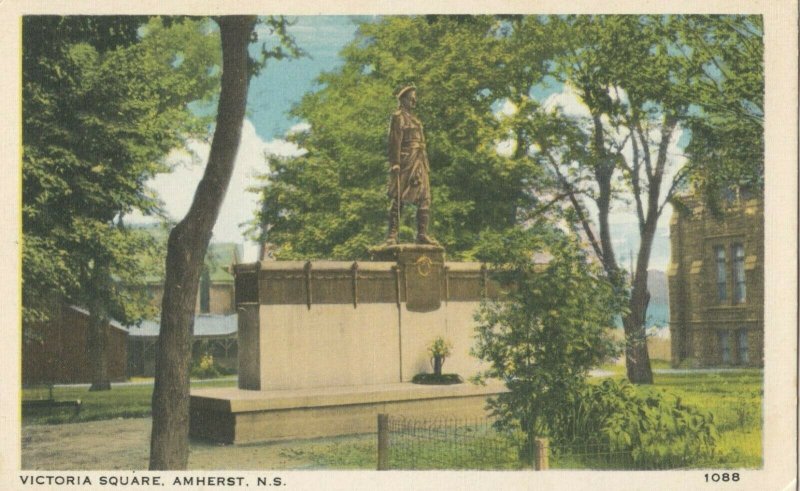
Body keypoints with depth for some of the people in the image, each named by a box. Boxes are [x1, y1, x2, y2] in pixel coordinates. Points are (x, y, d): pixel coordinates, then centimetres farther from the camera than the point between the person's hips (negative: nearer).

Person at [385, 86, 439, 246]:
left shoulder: (414, 119, 23)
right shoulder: (398, 116, -3)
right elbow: (394, 141, -12)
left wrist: (425, 165, 19)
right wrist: (395, 163, -20)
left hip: (419, 165, 9)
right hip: (405, 163, -9)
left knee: (424, 199, 3)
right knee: (398, 199, -7)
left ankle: (422, 234, 4)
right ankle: (392, 235, -7)